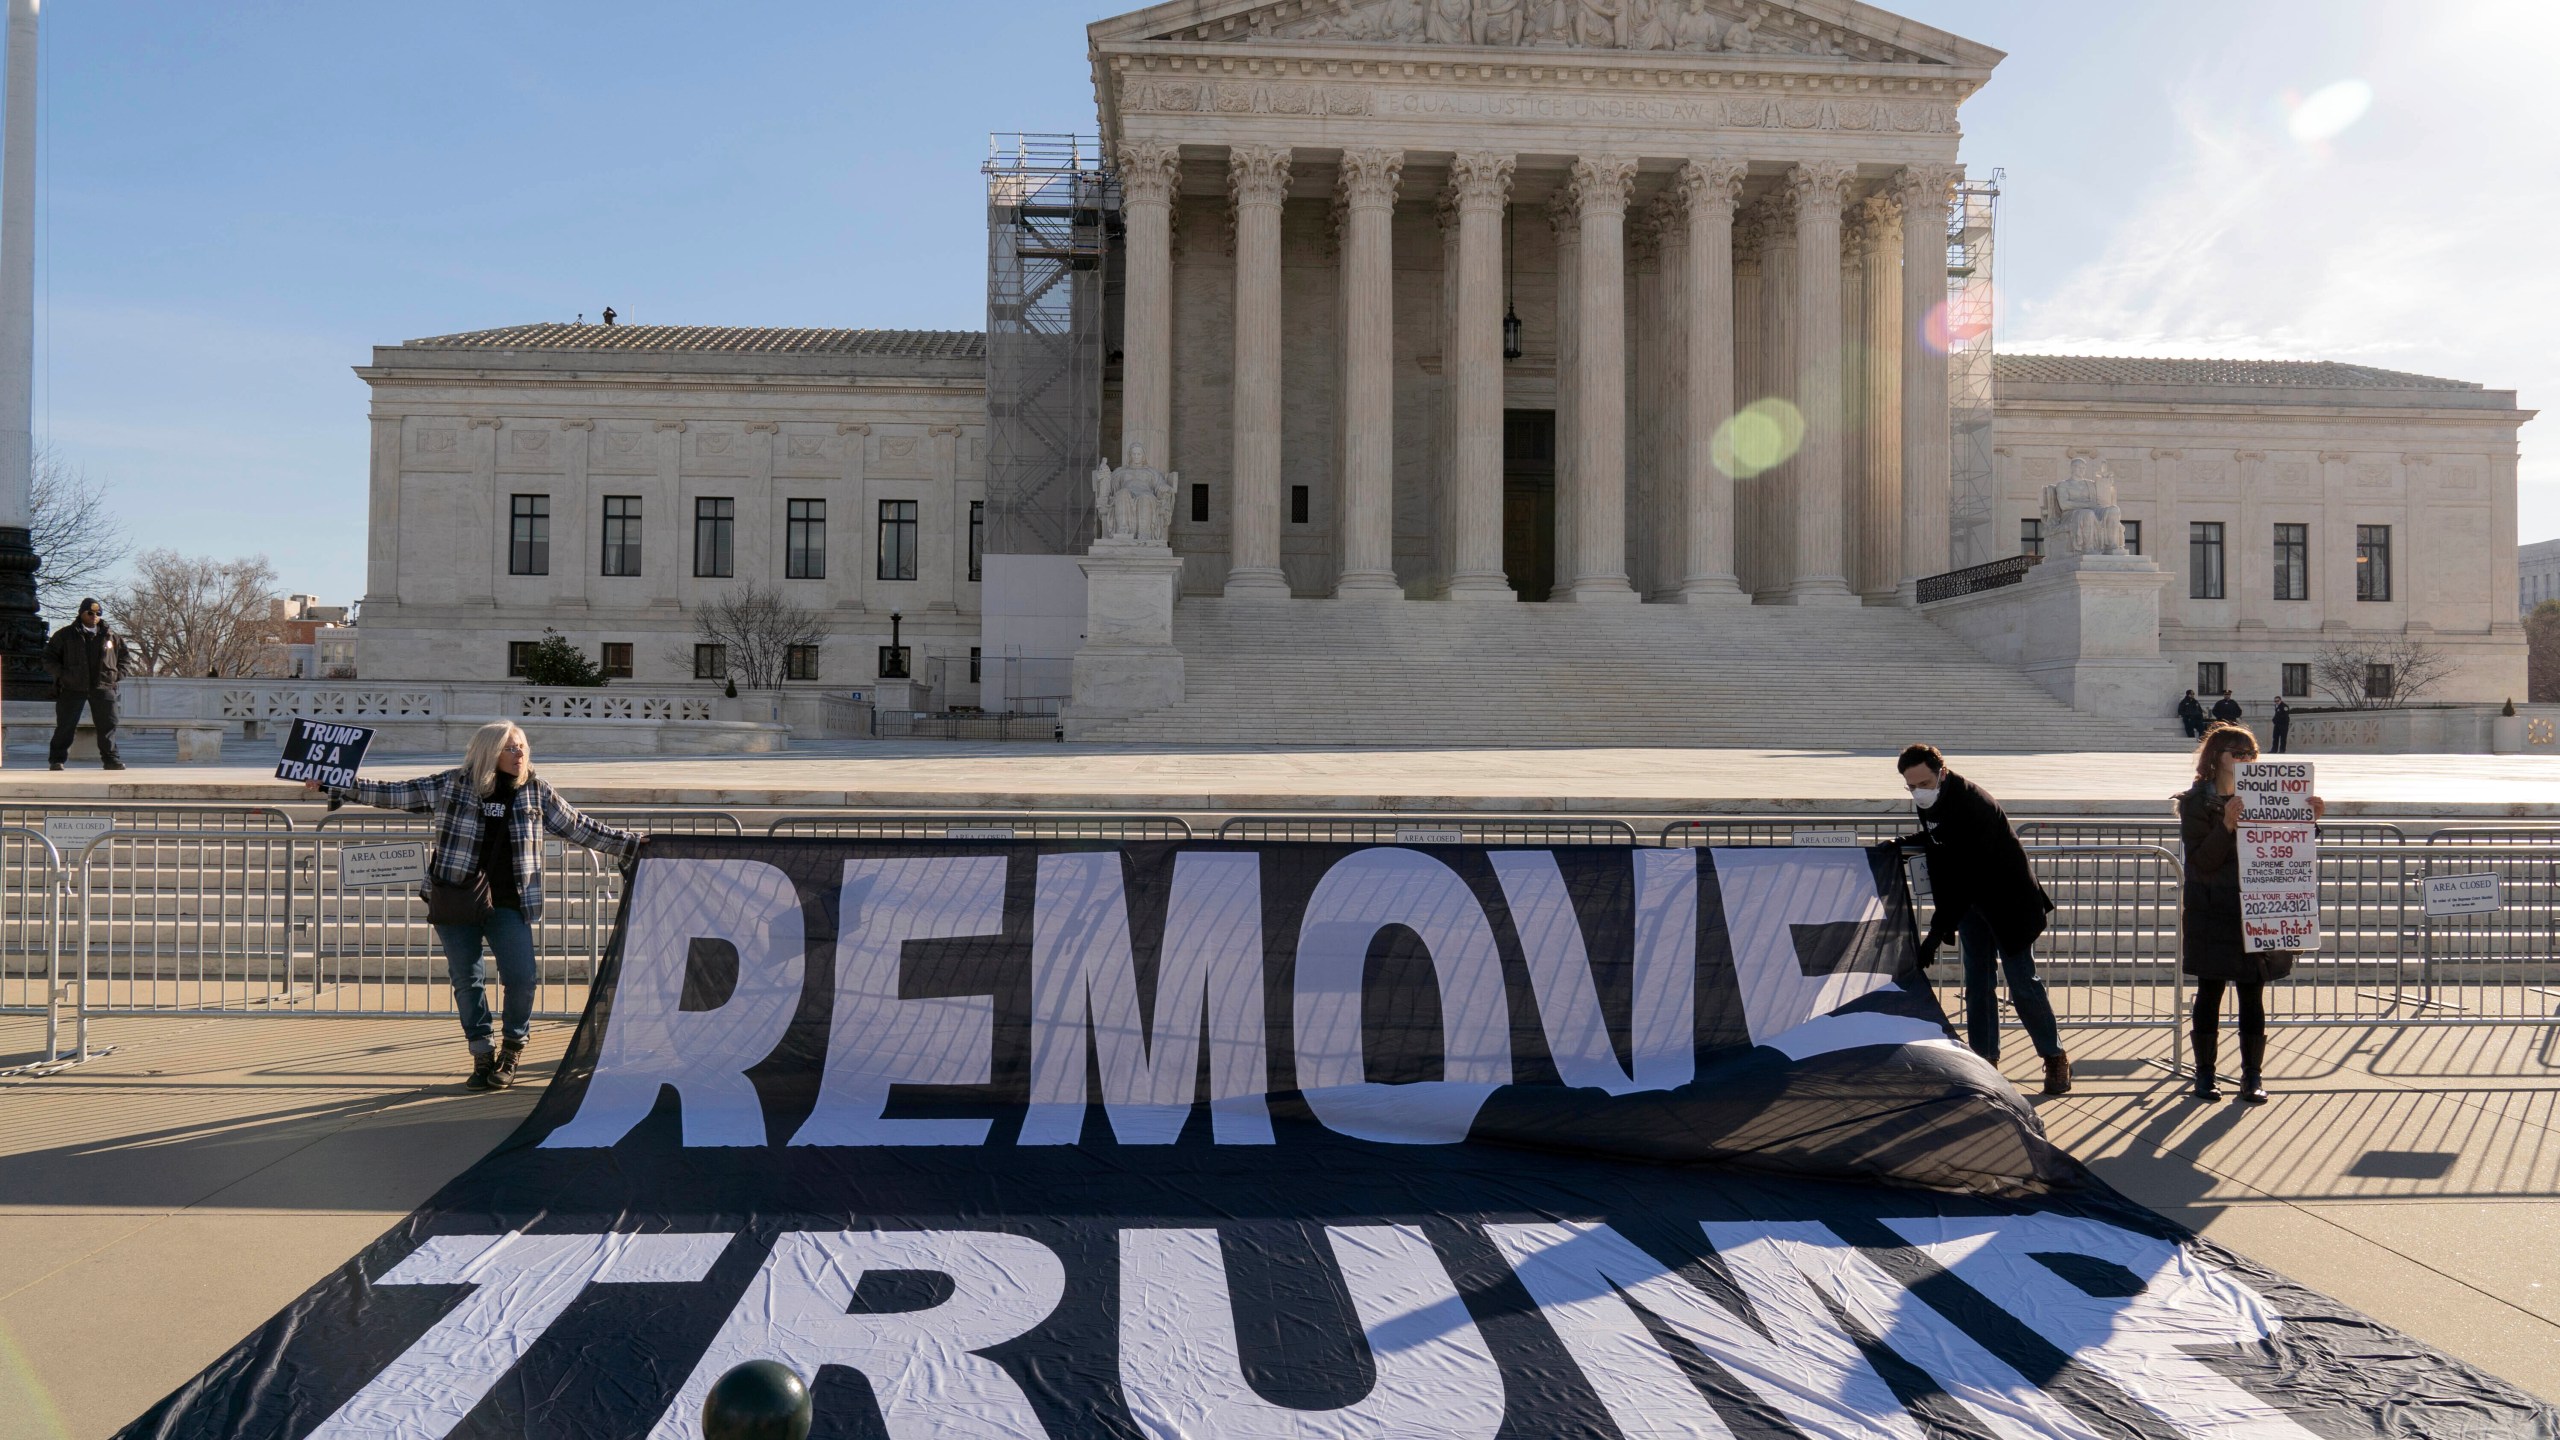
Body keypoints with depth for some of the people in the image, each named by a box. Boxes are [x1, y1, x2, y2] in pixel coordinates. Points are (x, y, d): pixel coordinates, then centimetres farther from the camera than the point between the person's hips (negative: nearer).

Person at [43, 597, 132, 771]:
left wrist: (118, 675, 5)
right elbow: (49, 658, 6)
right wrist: (62, 674, -6)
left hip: (103, 687, 2)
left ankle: (110, 758, 7)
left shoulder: (111, 637, 9)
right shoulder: (65, 635, 3)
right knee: (65, 726, 1)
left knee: (108, 724, 0)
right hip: (72, 689, -2)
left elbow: (126, 657, 19)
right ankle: (56, 760, 7)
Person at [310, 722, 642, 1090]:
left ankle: (511, 1052, 14)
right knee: (466, 980, 5)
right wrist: (332, 784, 1)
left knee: (521, 977, -8)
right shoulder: (452, 785, 1)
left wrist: (637, 846, 4)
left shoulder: (537, 794, 5)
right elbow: (392, 794, 5)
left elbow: (583, 830, 8)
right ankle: (482, 1056, 20)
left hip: (508, 904, 0)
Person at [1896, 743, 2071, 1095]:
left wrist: (1937, 933, -35)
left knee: (2023, 983, -1)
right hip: (1971, 902, 7)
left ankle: (2055, 1058, 14)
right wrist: (1906, 843, -5)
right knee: (1978, 983, 9)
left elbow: (1965, 877, -33)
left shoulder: (1972, 805, -31)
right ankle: (1985, 1058, 16)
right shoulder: (1930, 803, -5)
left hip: (2006, 901, -7)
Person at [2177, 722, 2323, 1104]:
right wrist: (2227, 825, -24)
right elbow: (2200, 861, -12)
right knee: (2210, 991, 4)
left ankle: (2252, 1075, 12)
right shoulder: (2195, 801, -4)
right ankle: (2204, 1073, 13)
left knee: (2252, 994, 5)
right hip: (2212, 913, -3)